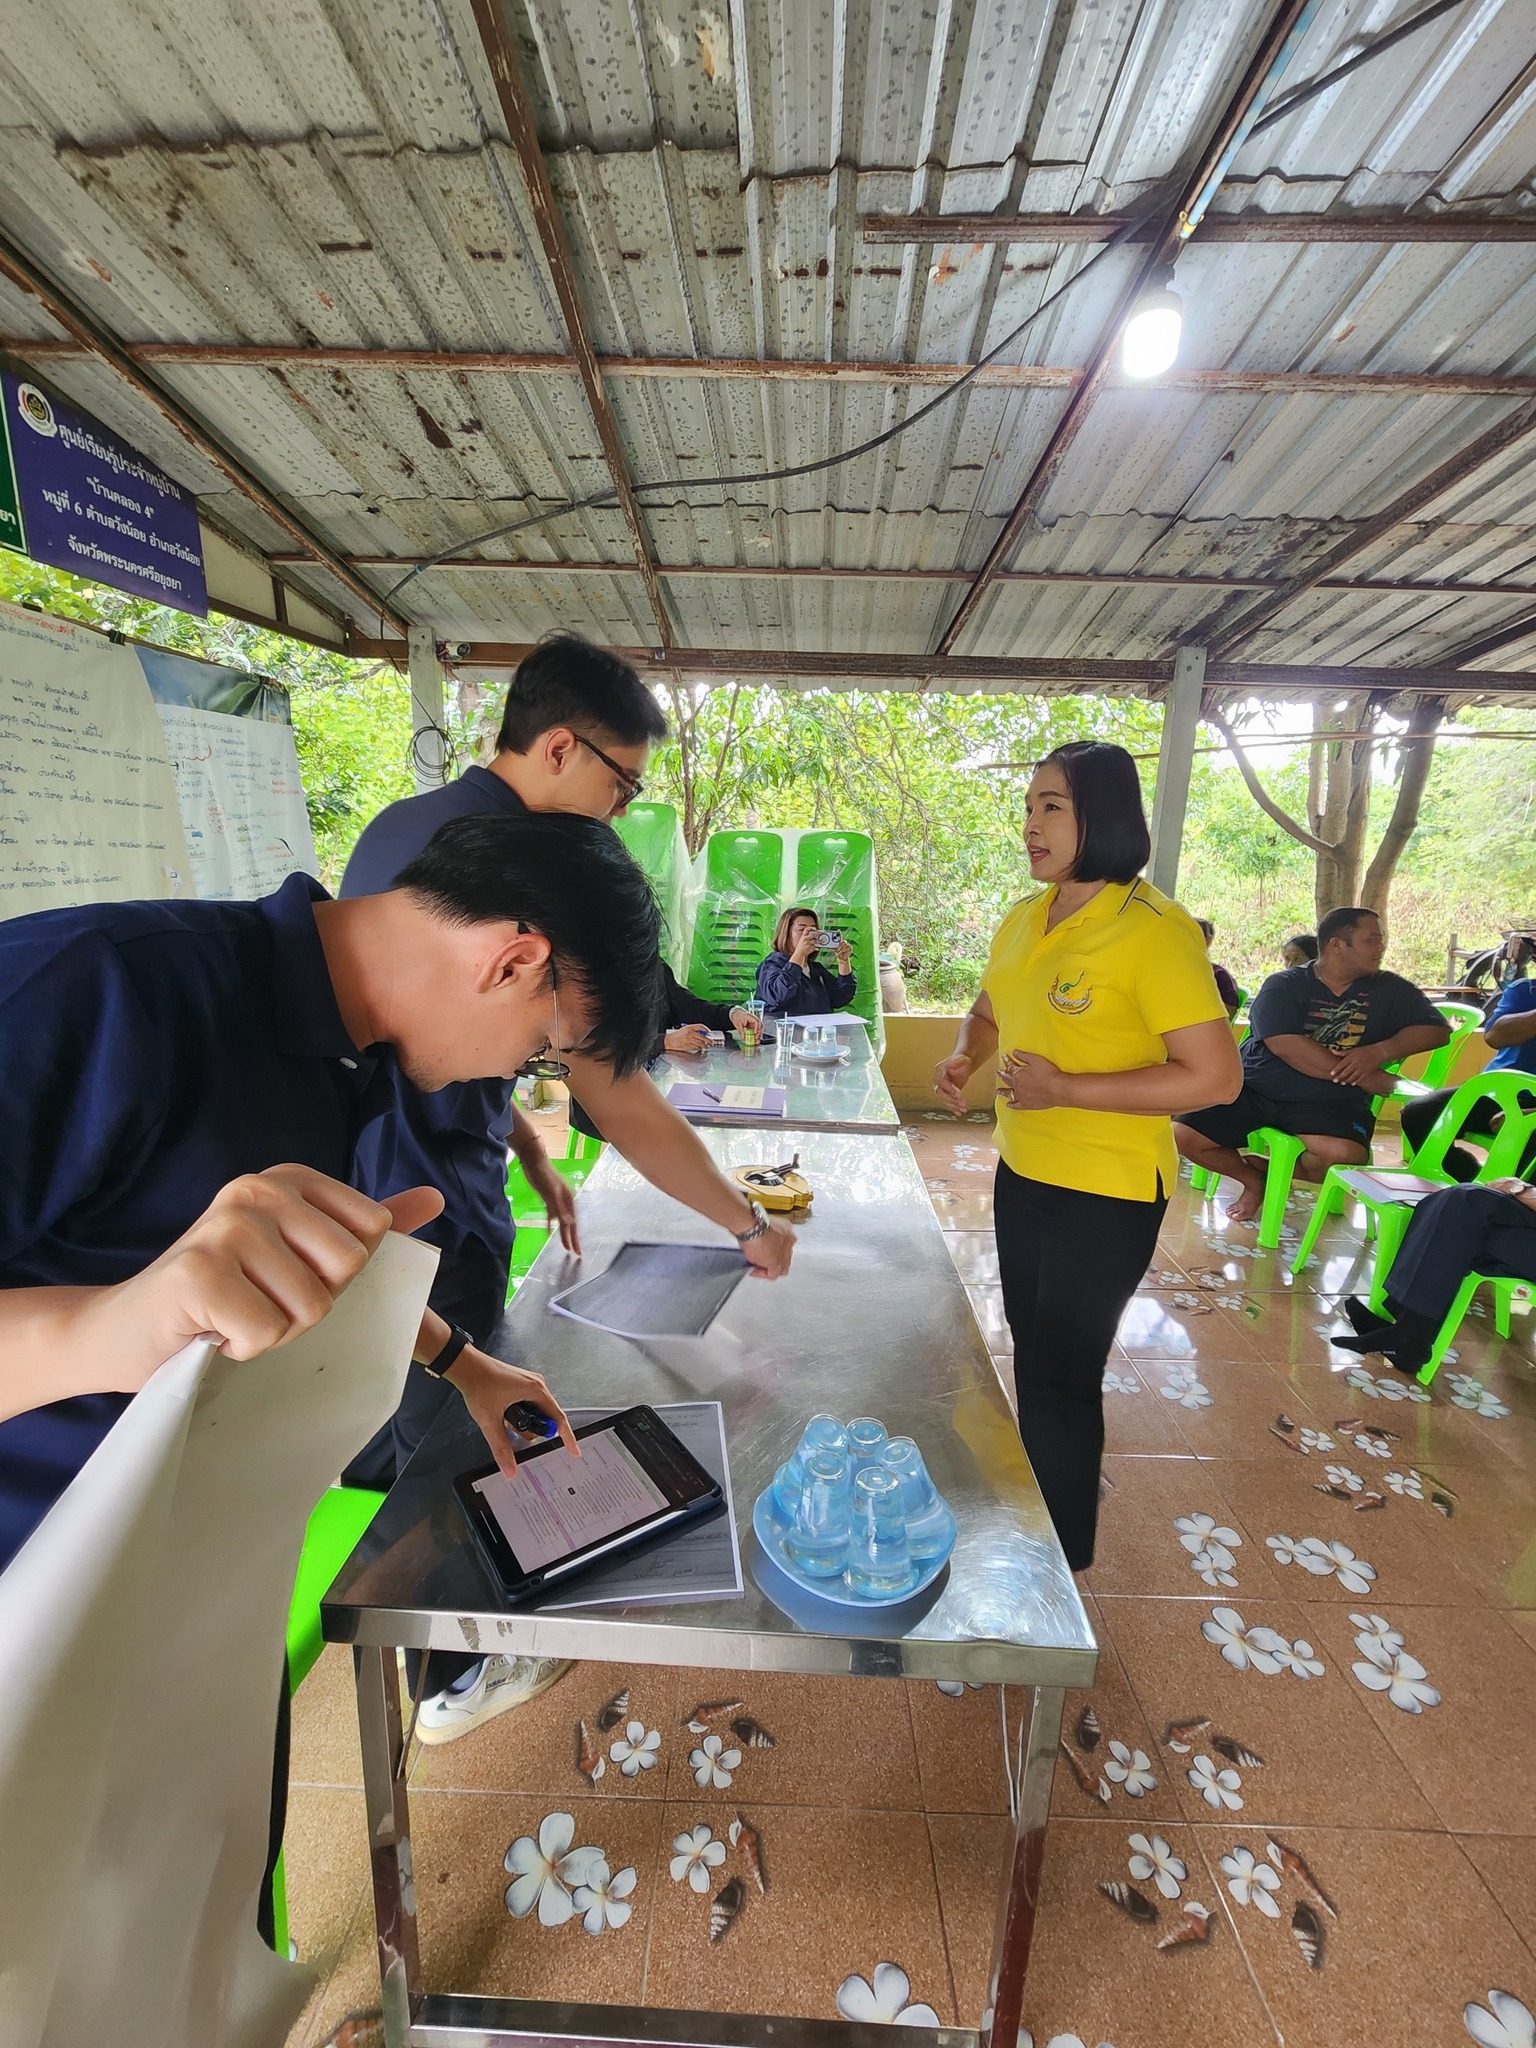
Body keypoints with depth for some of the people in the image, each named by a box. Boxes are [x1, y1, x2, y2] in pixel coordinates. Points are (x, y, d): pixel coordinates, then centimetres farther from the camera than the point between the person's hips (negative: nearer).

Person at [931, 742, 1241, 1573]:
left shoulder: (1153, 928, -18)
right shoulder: (1022, 920, 3)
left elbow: (1216, 1075, -21)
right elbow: (989, 1012, 19)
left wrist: (1066, 1089, -26)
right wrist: (963, 1057, -3)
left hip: (1106, 1194, -7)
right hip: (1022, 1176, 7)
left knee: (1060, 1379, 7)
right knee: (1033, 1356, 23)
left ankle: (1063, 1563, 34)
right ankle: (1031, 1519, 48)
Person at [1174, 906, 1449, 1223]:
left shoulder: (1390, 989, 9)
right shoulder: (1284, 985, -3)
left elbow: (1438, 1029, 5)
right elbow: (1285, 1045, -17)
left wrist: (1380, 1051, -14)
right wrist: (1366, 1078, -17)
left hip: (1327, 1103, 1)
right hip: (1254, 1089, -1)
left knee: (1348, 1155, -32)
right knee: (1184, 1135, -17)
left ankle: (1266, 1169, 1)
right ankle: (1253, 1179, 15)